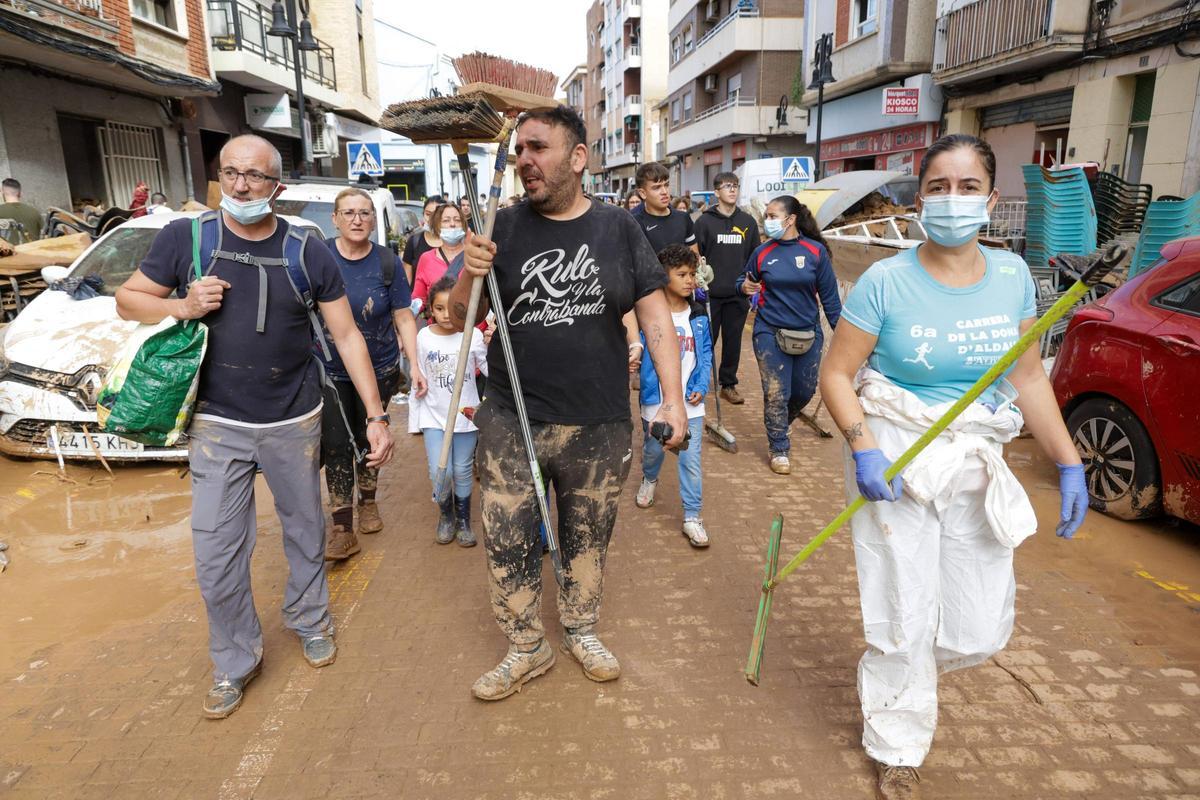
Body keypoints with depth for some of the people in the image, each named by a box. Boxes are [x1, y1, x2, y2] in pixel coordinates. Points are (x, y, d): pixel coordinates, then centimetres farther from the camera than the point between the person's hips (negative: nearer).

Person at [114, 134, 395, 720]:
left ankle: (309, 620, 41)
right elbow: (128, 299, 7)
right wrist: (182, 306, -15)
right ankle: (234, 661, 26)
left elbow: (346, 335, -4)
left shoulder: (307, 253, -5)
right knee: (217, 555, 3)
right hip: (217, 424, 0)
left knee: (305, 530, 16)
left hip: (294, 422, 0)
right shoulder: (184, 239, -4)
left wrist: (376, 415, -9)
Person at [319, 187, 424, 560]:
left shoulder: (387, 261, -5)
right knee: (336, 445, -1)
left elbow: (404, 318, -2)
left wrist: (414, 364, -9)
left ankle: (368, 502, 36)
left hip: (379, 368, 1)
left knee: (368, 439, 14)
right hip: (330, 370, 0)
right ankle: (342, 529, 6)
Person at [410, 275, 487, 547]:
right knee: (439, 473, -6)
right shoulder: (423, 337, -4)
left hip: (466, 414, 0)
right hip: (434, 416, 0)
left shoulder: (473, 335, -8)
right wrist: (415, 423, 5)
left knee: (463, 471, 9)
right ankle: (446, 515, 22)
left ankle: (463, 519, 31)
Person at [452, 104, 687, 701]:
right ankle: (526, 647, 29)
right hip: (511, 422, 0)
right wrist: (469, 276, -19)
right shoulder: (504, 228, 0)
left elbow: (655, 316, 2)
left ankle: (581, 630, 40)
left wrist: (672, 397, -5)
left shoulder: (617, 228, 1)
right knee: (507, 541, 7)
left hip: (599, 426, 1)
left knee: (587, 537, 16)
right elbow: (458, 321, 2)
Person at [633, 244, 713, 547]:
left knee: (691, 460, 1)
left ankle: (692, 516, 12)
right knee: (653, 450, 19)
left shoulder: (699, 315, 2)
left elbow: (706, 354, 6)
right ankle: (649, 479, 53)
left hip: (690, 402, 2)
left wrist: (701, 387, -4)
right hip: (656, 400, -2)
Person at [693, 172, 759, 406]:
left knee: (733, 340, 8)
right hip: (711, 294, -3)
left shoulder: (748, 222, 9)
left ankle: (729, 384, 19)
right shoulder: (705, 221, 0)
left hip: (738, 295, 3)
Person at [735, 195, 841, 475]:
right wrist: (744, 286, -12)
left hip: (808, 334, 1)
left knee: (804, 391, 14)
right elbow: (744, 280, 12)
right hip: (770, 334, -1)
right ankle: (779, 448, 16)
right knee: (776, 394, -1)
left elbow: (829, 295, -1)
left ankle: (779, 424, 43)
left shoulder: (816, 251, -4)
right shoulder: (762, 253, -1)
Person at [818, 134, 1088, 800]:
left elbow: (1029, 379, 8)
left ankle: (901, 668, 42)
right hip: (894, 463, -4)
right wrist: (863, 450, -21)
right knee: (905, 620, 5)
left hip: (975, 466, 4)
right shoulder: (886, 281, -11)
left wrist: (1069, 464, 6)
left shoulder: (1012, 276, 1)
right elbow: (836, 374, -8)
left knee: (982, 629, 7)